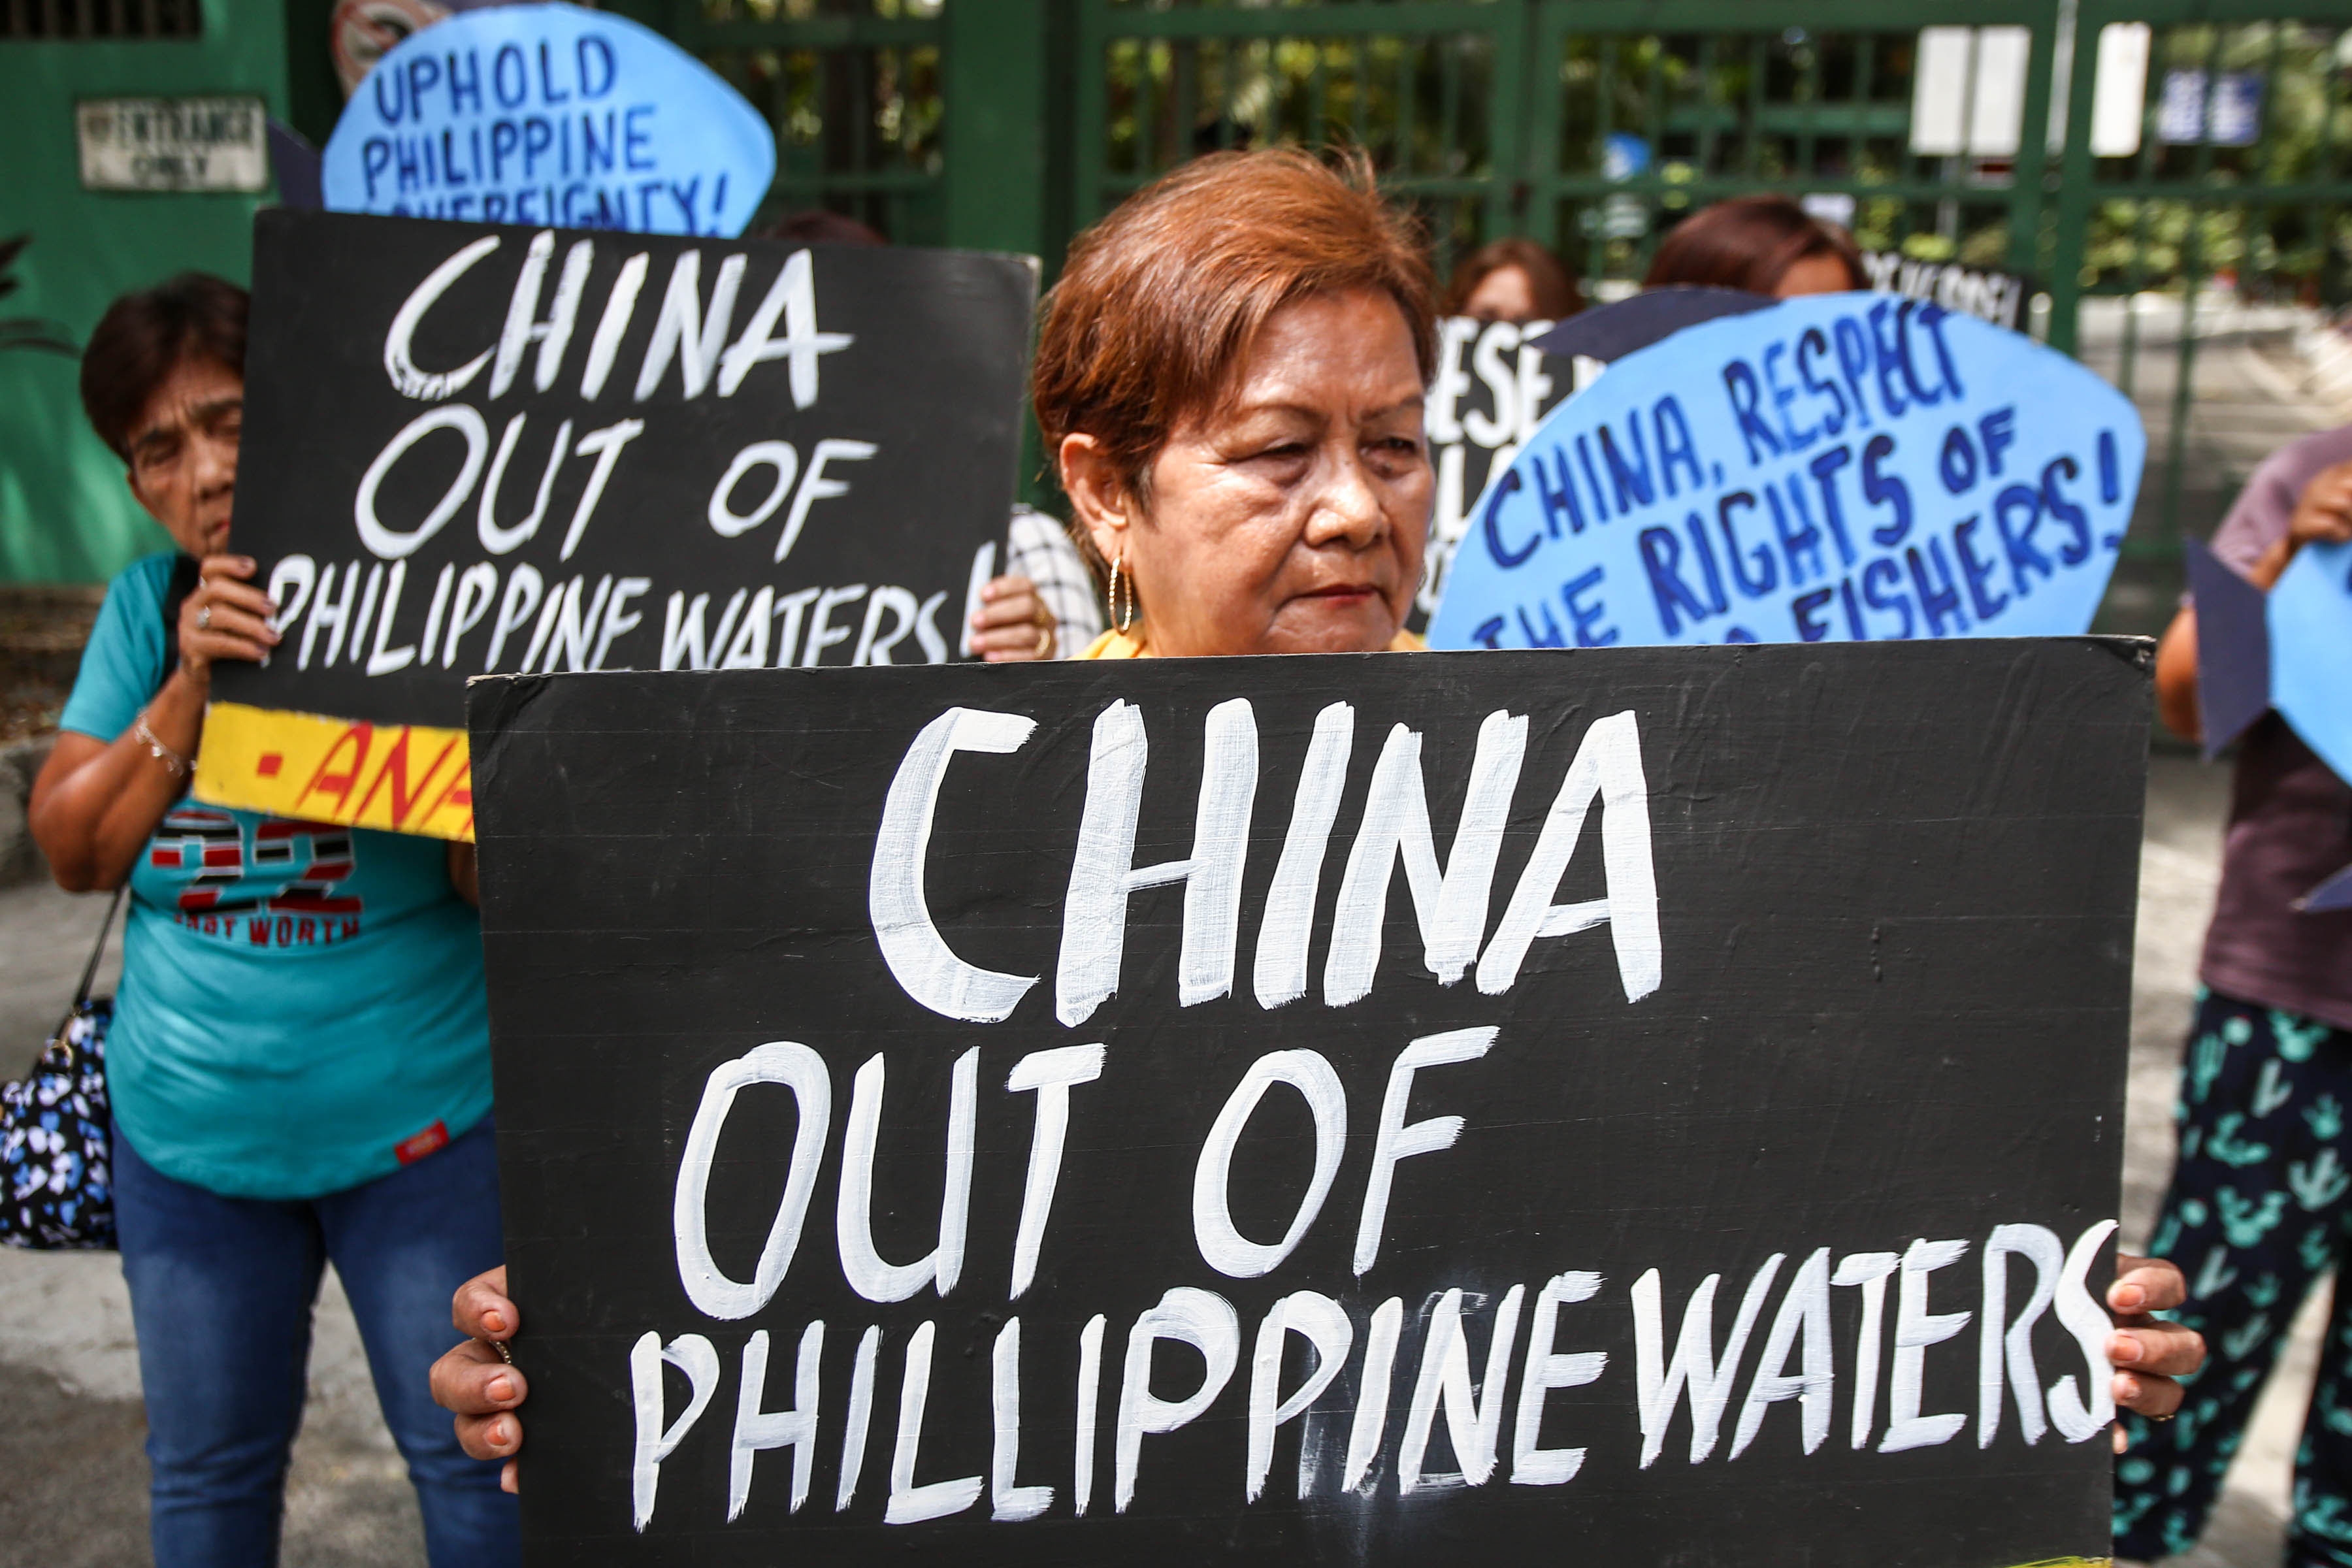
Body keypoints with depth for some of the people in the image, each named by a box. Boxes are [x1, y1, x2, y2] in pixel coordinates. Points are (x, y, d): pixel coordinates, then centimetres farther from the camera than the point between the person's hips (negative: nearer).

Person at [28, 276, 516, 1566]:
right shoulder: (147, 608, 1)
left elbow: (506, 887, -11)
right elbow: (73, 854, -2)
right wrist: (188, 690, -15)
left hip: (415, 1121, -3)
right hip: (189, 1125, 4)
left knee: (467, 1454, 8)